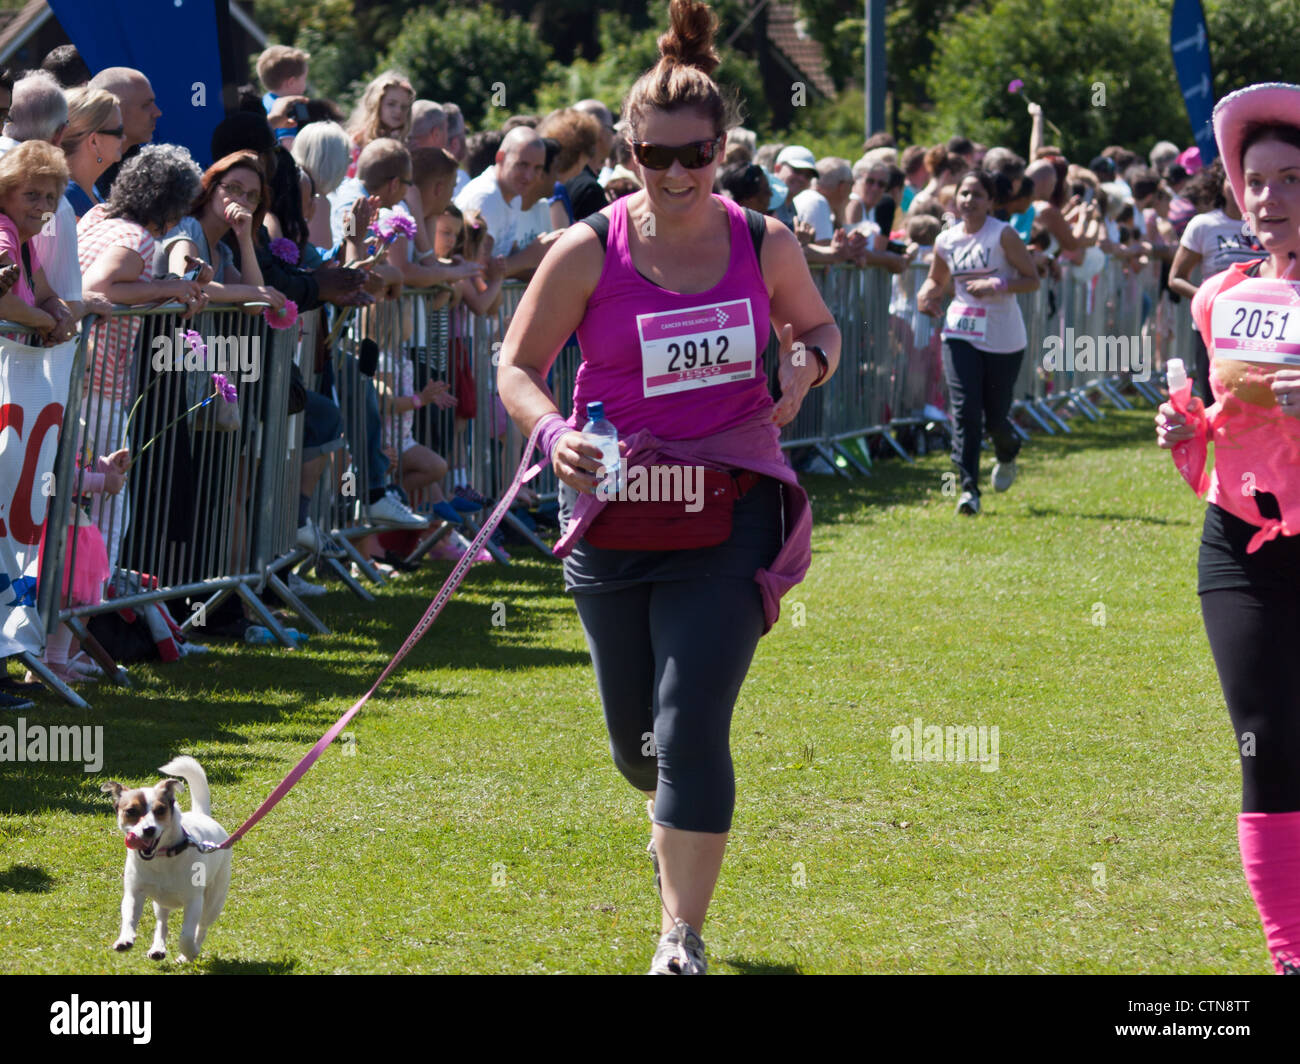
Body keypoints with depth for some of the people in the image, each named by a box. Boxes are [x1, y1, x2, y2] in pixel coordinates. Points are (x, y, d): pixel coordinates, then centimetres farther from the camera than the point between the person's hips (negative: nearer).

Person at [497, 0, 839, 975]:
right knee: (635, 735, 13)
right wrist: (555, 434, -18)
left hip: (730, 500, -1)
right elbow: (517, 365, 2)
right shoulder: (590, 252, -5)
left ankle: (684, 936, -5)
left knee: (692, 721, -15)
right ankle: (674, 815, 52)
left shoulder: (764, 243, 0)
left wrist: (806, 365, -6)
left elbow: (817, 324, 18)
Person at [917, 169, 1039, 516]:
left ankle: (1008, 455, 42)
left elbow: (1032, 279, -7)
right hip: (960, 335, 3)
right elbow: (937, 279, 21)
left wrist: (997, 285, -23)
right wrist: (927, 294, -2)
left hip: (1003, 339, -2)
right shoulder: (946, 241, 4)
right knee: (964, 410, -13)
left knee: (996, 416, 6)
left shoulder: (1003, 235, -8)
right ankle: (968, 488, -12)